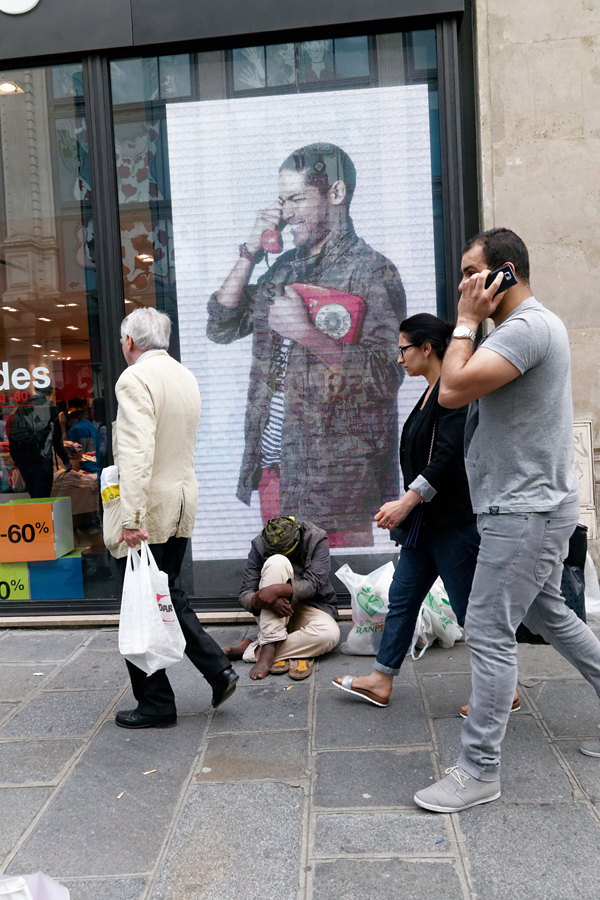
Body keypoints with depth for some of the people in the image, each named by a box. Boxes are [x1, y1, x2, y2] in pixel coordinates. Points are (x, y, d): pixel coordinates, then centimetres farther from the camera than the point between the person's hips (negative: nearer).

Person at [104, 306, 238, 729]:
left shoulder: (135, 379, -15)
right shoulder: (186, 377, 11)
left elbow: (137, 451, -26)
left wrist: (133, 518, -28)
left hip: (148, 509, -8)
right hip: (182, 505, 8)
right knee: (169, 595, 22)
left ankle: (156, 705, 17)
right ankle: (218, 668, 17)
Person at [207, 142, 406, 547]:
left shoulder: (372, 271, -7)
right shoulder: (286, 268, 14)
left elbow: (386, 376, -16)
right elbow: (222, 327, 11)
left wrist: (307, 333, -24)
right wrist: (251, 252, 3)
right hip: (272, 468, 7)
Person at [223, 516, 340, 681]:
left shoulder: (316, 539, -11)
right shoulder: (259, 545, -10)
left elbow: (313, 584, -21)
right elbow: (245, 595, -13)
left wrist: (278, 590, -38)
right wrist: (265, 602, -36)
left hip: (310, 608, 1)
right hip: (272, 617, 0)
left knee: (330, 634, -36)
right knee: (277, 562, -29)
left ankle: (251, 651, -26)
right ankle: (269, 647, -33)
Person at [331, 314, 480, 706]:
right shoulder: (431, 393, 13)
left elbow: (448, 456, -24)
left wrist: (406, 502, -23)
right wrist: (405, 508, 19)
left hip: (452, 523, -10)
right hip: (426, 522, 10)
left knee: (469, 608, 3)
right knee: (402, 598, 14)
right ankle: (382, 682, 26)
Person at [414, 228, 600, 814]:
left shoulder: (528, 326, -18)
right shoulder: (523, 327, 16)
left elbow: (453, 390, -26)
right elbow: (464, 391, 19)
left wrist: (467, 319, -17)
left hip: (525, 510, -11)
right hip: (531, 506, 11)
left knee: (488, 633, -5)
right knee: (548, 615, 22)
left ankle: (479, 771, 7)